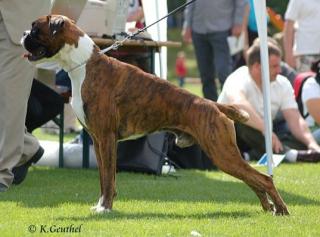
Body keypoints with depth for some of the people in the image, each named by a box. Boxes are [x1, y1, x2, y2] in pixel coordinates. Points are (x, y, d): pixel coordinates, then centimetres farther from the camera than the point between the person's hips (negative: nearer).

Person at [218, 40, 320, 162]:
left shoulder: (283, 84, -2)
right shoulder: (239, 79, -21)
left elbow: (295, 119, -11)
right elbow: (238, 104, -44)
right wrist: (266, 130, -55)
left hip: (261, 136, 6)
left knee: (300, 138, -19)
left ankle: (252, 155, -35)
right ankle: (287, 154, -54)